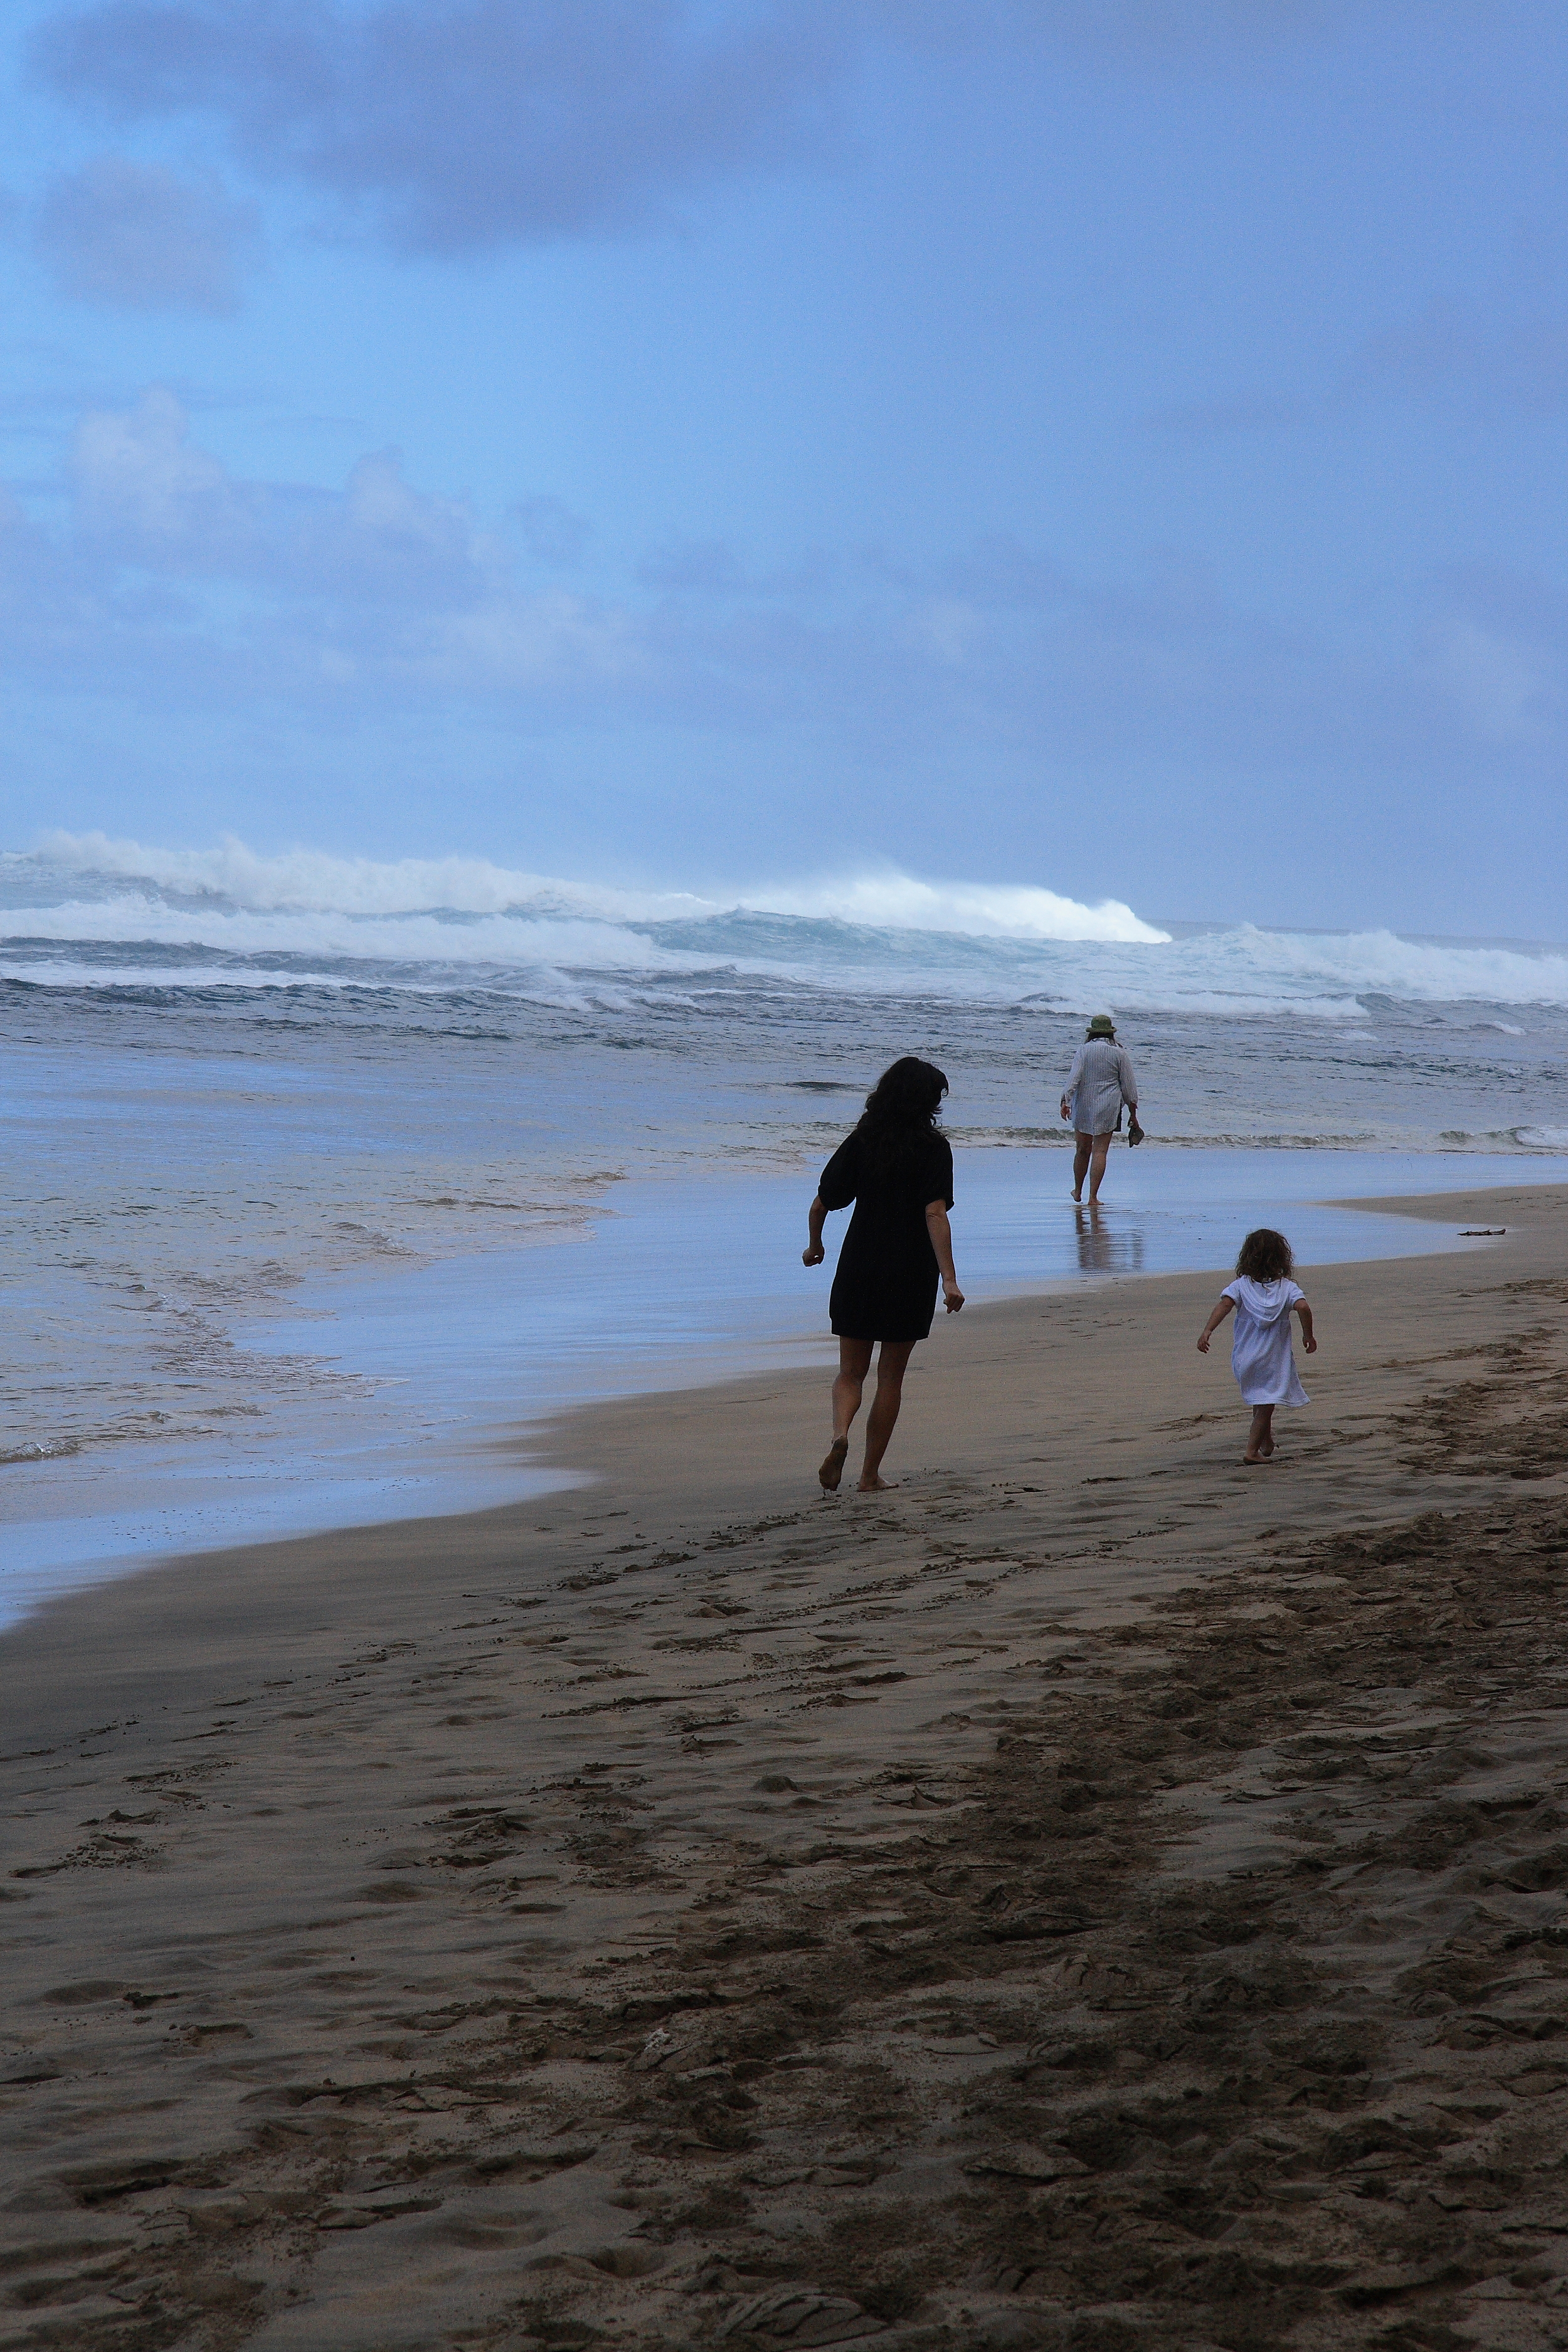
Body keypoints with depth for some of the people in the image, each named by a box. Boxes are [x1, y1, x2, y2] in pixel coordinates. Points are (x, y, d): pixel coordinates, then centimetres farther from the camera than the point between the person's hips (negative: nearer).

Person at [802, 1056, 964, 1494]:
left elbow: (821, 1203, 2)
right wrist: (949, 1279, -22)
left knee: (851, 1372, 12)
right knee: (890, 1376, 11)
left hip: (857, 1272, 2)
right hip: (911, 1276, -2)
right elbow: (935, 1215, -19)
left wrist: (815, 1246, 21)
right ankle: (870, 1474, 13)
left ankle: (840, 1433, -18)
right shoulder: (933, 1148, -8)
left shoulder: (860, 1142, 1)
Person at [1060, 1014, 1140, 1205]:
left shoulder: (1084, 1050, 0)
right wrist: (1133, 1113, 10)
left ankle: (1078, 1191, 29)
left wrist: (1065, 1101, -15)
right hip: (1107, 1108, -1)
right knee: (1100, 1151, -2)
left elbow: (1074, 1077, -10)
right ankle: (1093, 1197, -8)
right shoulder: (1120, 1053, 0)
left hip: (1083, 1106, 1)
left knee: (1082, 1150, 14)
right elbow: (1129, 1085, 3)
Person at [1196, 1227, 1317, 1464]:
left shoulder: (1241, 1285, -2)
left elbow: (1225, 1303, -19)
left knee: (1260, 1403, 24)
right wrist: (1308, 1334, -8)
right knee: (1266, 1405, 2)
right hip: (1274, 1360, -3)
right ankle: (1252, 1450, -5)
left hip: (1244, 1359, 3)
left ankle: (1266, 1441, 35)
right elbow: (1302, 1306, -21)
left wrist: (1207, 1331, -26)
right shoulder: (1288, 1287, -4)